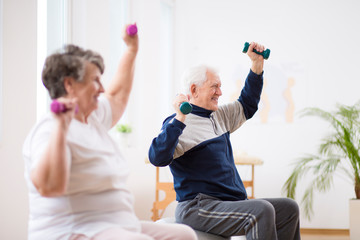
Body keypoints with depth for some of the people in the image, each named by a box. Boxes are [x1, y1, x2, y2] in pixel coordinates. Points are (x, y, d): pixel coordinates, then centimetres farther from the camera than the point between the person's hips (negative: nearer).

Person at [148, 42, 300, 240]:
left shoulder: (220, 116, 17)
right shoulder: (180, 124, -11)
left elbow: (247, 105, 32)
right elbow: (158, 158, -27)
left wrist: (257, 63, 24)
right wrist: (180, 119, -34)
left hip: (232, 203, 10)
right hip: (198, 208, -10)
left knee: (289, 208, 3)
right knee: (261, 211, -30)